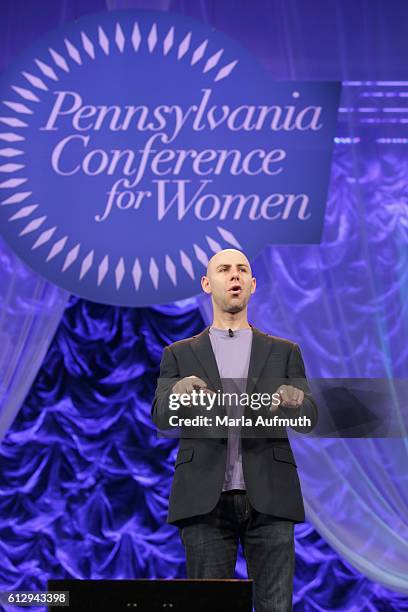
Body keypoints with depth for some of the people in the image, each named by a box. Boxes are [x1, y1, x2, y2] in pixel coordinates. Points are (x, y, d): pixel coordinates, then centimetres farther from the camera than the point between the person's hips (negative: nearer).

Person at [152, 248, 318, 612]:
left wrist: (293, 399, -24)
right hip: (206, 498, 0)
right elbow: (161, 416, -2)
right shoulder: (180, 354, 14)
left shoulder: (284, 352, 15)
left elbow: (308, 418, 2)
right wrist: (180, 391, -27)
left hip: (268, 497, 1)